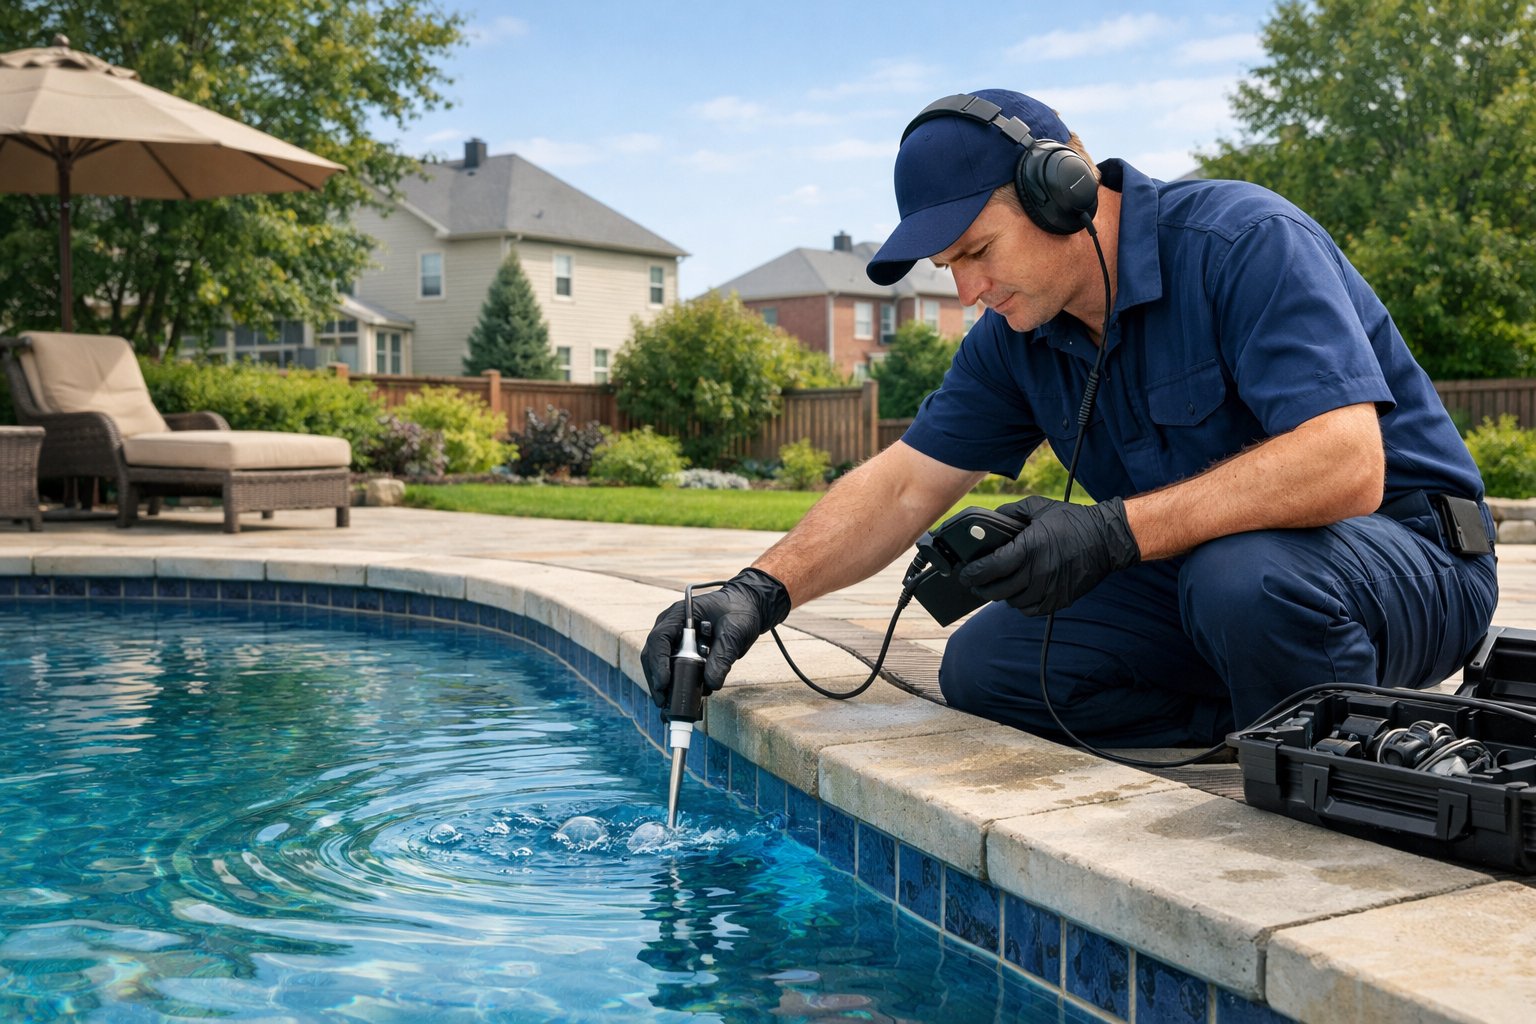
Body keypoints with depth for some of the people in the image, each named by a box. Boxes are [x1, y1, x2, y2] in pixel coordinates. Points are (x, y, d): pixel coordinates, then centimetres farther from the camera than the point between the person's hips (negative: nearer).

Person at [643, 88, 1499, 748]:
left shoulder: (1243, 242, -21)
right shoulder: (1017, 337, 1)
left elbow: (1346, 465, -33)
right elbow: (903, 486, 2)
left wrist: (1114, 532, -36)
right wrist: (760, 593, -12)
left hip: (1410, 555, -6)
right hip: (1197, 574, 7)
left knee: (1243, 574, -40)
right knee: (987, 666, -8)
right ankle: (1263, 721, -6)